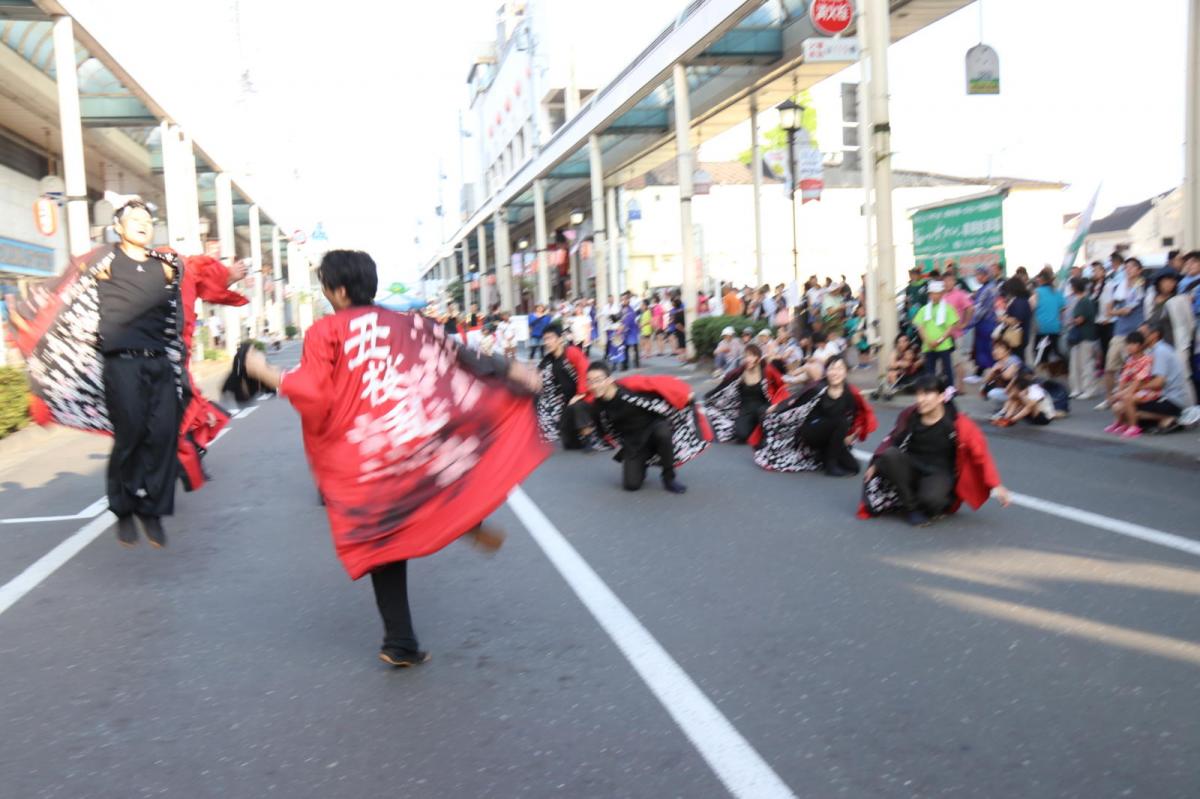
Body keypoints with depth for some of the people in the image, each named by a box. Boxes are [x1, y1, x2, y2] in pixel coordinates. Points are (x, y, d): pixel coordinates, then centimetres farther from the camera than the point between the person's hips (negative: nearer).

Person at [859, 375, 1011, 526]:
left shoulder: (957, 423, -15)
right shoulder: (909, 415, -7)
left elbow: (980, 453, -7)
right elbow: (892, 440, 9)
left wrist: (995, 485, -9)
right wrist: (876, 464, 5)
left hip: (939, 473, -3)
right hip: (911, 468, 4)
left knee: (931, 499, -39)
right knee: (889, 455, -30)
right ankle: (912, 508, -15)